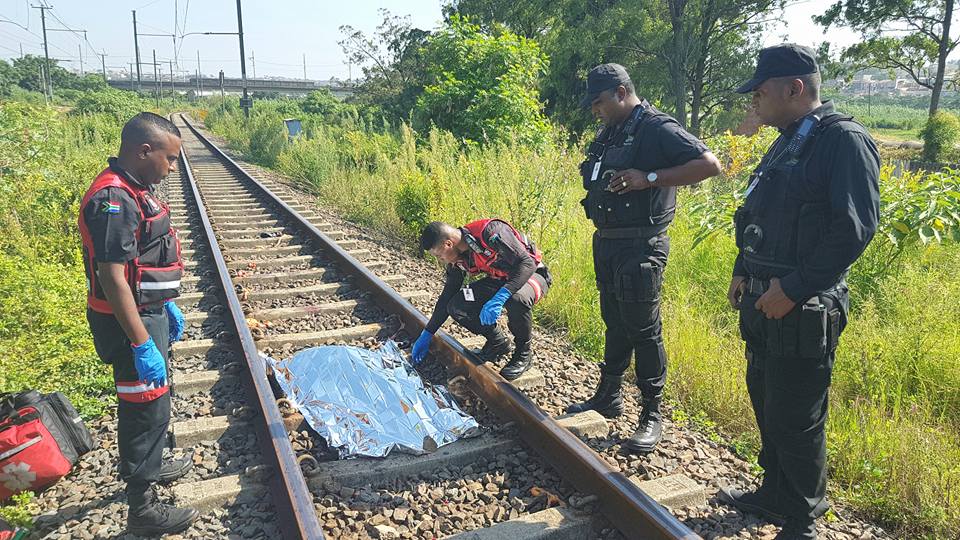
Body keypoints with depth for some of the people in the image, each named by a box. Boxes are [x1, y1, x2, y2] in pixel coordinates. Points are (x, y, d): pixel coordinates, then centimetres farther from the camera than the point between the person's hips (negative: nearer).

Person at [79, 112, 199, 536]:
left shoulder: (133, 190, 7)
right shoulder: (113, 200, -25)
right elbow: (113, 279, -27)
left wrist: (166, 305, 22)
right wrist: (143, 345, -26)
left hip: (148, 312, 10)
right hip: (130, 323, -10)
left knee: (152, 398, 24)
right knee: (147, 408, 1)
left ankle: (148, 467, 45)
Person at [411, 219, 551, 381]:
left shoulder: (491, 232, -30)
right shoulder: (457, 259, -6)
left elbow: (527, 263, -34)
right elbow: (446, 297, 5)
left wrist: (499, 298, -44)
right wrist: (427, 334, 5)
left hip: (532, 274, -7)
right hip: (499, 280, 7)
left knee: (516, 299, -41)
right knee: (456, 307, -14)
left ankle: (523, 353, -13)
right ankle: (497, 342, 9)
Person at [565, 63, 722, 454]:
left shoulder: (657, 128, -11)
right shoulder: (608, 133, 14)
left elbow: (710, 164, -20)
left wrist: (649, 178, -23)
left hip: (640, 246, -8)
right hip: (606, 242, 8)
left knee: (643, 330, -2)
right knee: (614, 324, 18)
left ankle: (652, 415, 11)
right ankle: (608, 397, 31)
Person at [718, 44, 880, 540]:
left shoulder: (845, 140, -12)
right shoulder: (785, 144, 14)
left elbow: (855, 227, -21)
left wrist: (793, 289, -21)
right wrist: (743, 272, 11)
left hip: (802, 312, -8)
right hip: (763, 304, 9)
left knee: (795, 421, 2)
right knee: (765, 403, 19)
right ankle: (774, 495, 38)